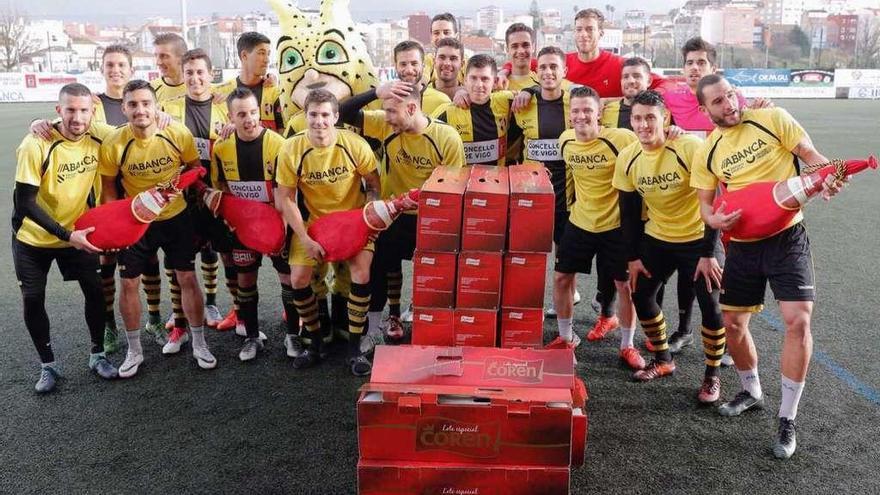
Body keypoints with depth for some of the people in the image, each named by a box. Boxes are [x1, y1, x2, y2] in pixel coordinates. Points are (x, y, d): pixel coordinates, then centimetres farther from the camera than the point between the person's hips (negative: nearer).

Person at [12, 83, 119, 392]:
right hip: (33, 237, -2)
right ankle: (48, 366, 19)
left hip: (78, 231, 3)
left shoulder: (98, 135, -17)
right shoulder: (36, 145, -27)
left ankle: (98, 355, 21)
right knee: (32, 299, 1)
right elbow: (24, 203, -24)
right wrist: (67, 236, -31)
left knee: (95, 290, 1)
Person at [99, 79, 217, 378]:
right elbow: (108, 184, -2)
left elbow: (195, 167, 0)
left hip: (177, 216, 0)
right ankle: (134, 351, 23)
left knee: (187, 278, 5)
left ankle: (199, 344, 21)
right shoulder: (114, 143, -17)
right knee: (129, 283, 5)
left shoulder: (179, 134, -17)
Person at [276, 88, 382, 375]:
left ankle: (355, 348, -2)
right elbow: (286, 198, -10)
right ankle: (315, 340, 16)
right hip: (314, 220, 2)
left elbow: (373, 184, -4)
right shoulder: (292, 150, -16)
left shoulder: (355, 145, -18)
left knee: (361, 274, -20)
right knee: (298, 279, -9)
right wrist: (305, 239, -15)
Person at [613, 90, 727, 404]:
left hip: (697, 239, -5)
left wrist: (709, 252, -19)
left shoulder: (690, 148, -22)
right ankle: (663, 361, 27)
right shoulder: (627, 159, -7)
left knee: (710, 306, -10)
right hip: (657, 238, 5)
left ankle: (712, 375, 12)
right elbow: (629, 211, 2)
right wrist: (633, 257, 1)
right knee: (641, 295, 4)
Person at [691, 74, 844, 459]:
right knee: (733, 323, 9)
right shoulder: (707, 153, 3)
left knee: (798, 320, -14)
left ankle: (787, 419, 1)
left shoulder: (772, 119, -5)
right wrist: (713, 219, -17)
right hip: (743, 245, 4)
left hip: (787, 237, -3)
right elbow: (705, 203, 6)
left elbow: (812, 156, -3)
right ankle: (751, 392, 37)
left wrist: (827, 178, -25)